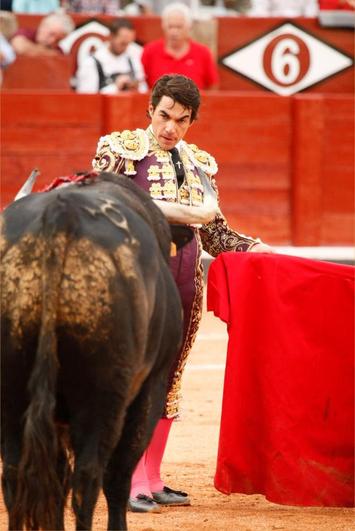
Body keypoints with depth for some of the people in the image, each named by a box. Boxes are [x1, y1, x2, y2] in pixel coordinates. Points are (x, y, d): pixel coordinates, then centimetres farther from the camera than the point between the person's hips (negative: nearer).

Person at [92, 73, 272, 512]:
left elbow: (216, 234, 17)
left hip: (184, 287, 5)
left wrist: (257, 249, 4)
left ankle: (152, 480, 15)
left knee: (167, 379, 9)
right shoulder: (120, 149, 0)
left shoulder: (200, 165, 15)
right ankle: (133, 484, -7)